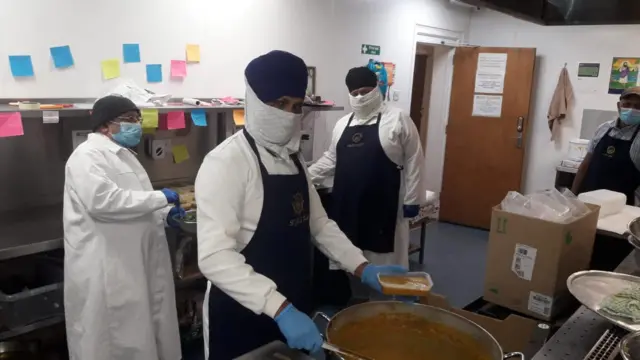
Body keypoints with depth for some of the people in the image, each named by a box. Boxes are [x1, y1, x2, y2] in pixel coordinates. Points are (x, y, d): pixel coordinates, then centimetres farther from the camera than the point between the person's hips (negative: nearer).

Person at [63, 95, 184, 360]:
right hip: (104, 269, -9)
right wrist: (159, 198, -21)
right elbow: (102, 200, -29)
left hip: (130, 263, 9)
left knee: (137, 335, 17)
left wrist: (164, 213, 9)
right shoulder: (88, 154, -14)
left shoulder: (121, 155, 18)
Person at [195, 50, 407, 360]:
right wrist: (280, 309, -34)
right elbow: (214, 256, -27)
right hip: (241, 315, -7)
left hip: (294, 307, 7)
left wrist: (363, 269, -2)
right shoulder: (226, 163, -19)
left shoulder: (292, 158, 5)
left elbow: (318, 223, 10)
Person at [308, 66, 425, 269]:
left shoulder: (398, 119, -5)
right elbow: (331, 160, 20)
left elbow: (413, 161, -5)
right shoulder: (342, 124, 12)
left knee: (383, 259, 4)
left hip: (383, 206, -5)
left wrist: (412, 199, -7)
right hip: (347, 205, 6)